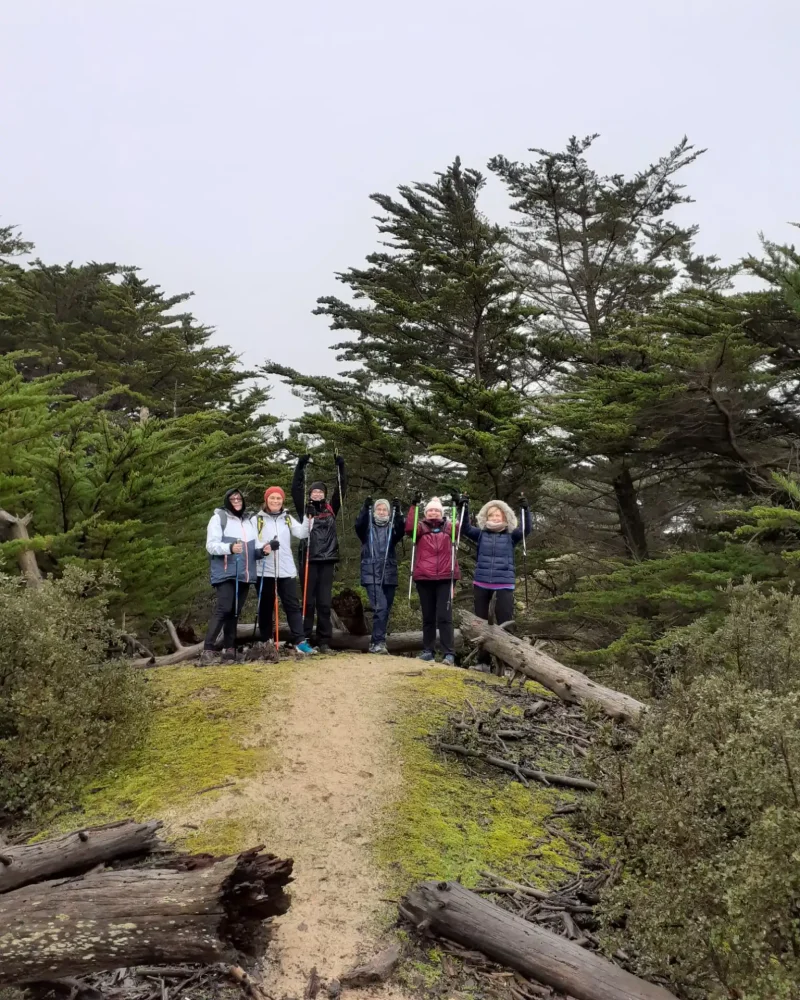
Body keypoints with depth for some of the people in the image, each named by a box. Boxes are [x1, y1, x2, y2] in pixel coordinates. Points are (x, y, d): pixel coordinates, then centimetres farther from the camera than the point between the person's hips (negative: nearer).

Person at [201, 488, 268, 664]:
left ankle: (229, 649, 11)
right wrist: (230, 548, -25)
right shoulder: (219, 518, 1)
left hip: (244, 574, 6)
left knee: (235, 612, 7)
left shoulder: (248, 520, 19)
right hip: (226, 573, -6)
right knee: (223, 609, -16)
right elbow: (211, 545, -8)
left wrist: (262, 550, -1)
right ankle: (208, 649, -15)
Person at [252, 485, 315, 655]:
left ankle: (299, 641, -4)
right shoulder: (257, 519, 2)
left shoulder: (288, 518, 11)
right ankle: (265, 643, 17)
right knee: (266, 607, 8)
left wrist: (308, 517, -17)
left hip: (286, 570, 2)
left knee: (293, 605, -2)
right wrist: (263, 548, -24)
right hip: (265, 571, -2)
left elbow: (302, 533, -2)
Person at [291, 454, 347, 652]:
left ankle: (324, 641, 7)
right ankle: (304, 639, 7)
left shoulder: (331, 510, 12)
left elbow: (341, 489, 9)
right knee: (308, 601, 1)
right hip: (309, 559, -1)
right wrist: (301, 466, -8)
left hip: (327, 560, 2)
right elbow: (296, 489, -1)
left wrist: (341, 467, 2)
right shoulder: (304, 509, 7)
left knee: (324, 602, 3)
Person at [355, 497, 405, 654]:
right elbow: (359, 525, -14)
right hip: (372, 575, -4)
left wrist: (398, 511, -24)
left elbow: (401, 530, -10)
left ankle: (377, 642, 19)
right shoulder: (367, 527, 8)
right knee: (380, 607, -16)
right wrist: (365, 508, -28)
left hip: (389, 575, 4)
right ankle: (378, 642, -13)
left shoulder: (392, 528, 12)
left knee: (386, 609, 8)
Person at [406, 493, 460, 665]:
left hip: (445, 578, -1)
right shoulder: (421, 527, 6)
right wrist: (414, 505, -19)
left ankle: (449, 653, -7)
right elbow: (409, 528, -12)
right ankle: (427, 650, 18)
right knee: (428, 616, 10)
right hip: (424, 578, 1)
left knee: (444, 616, -6)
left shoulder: (449, 527, 11)